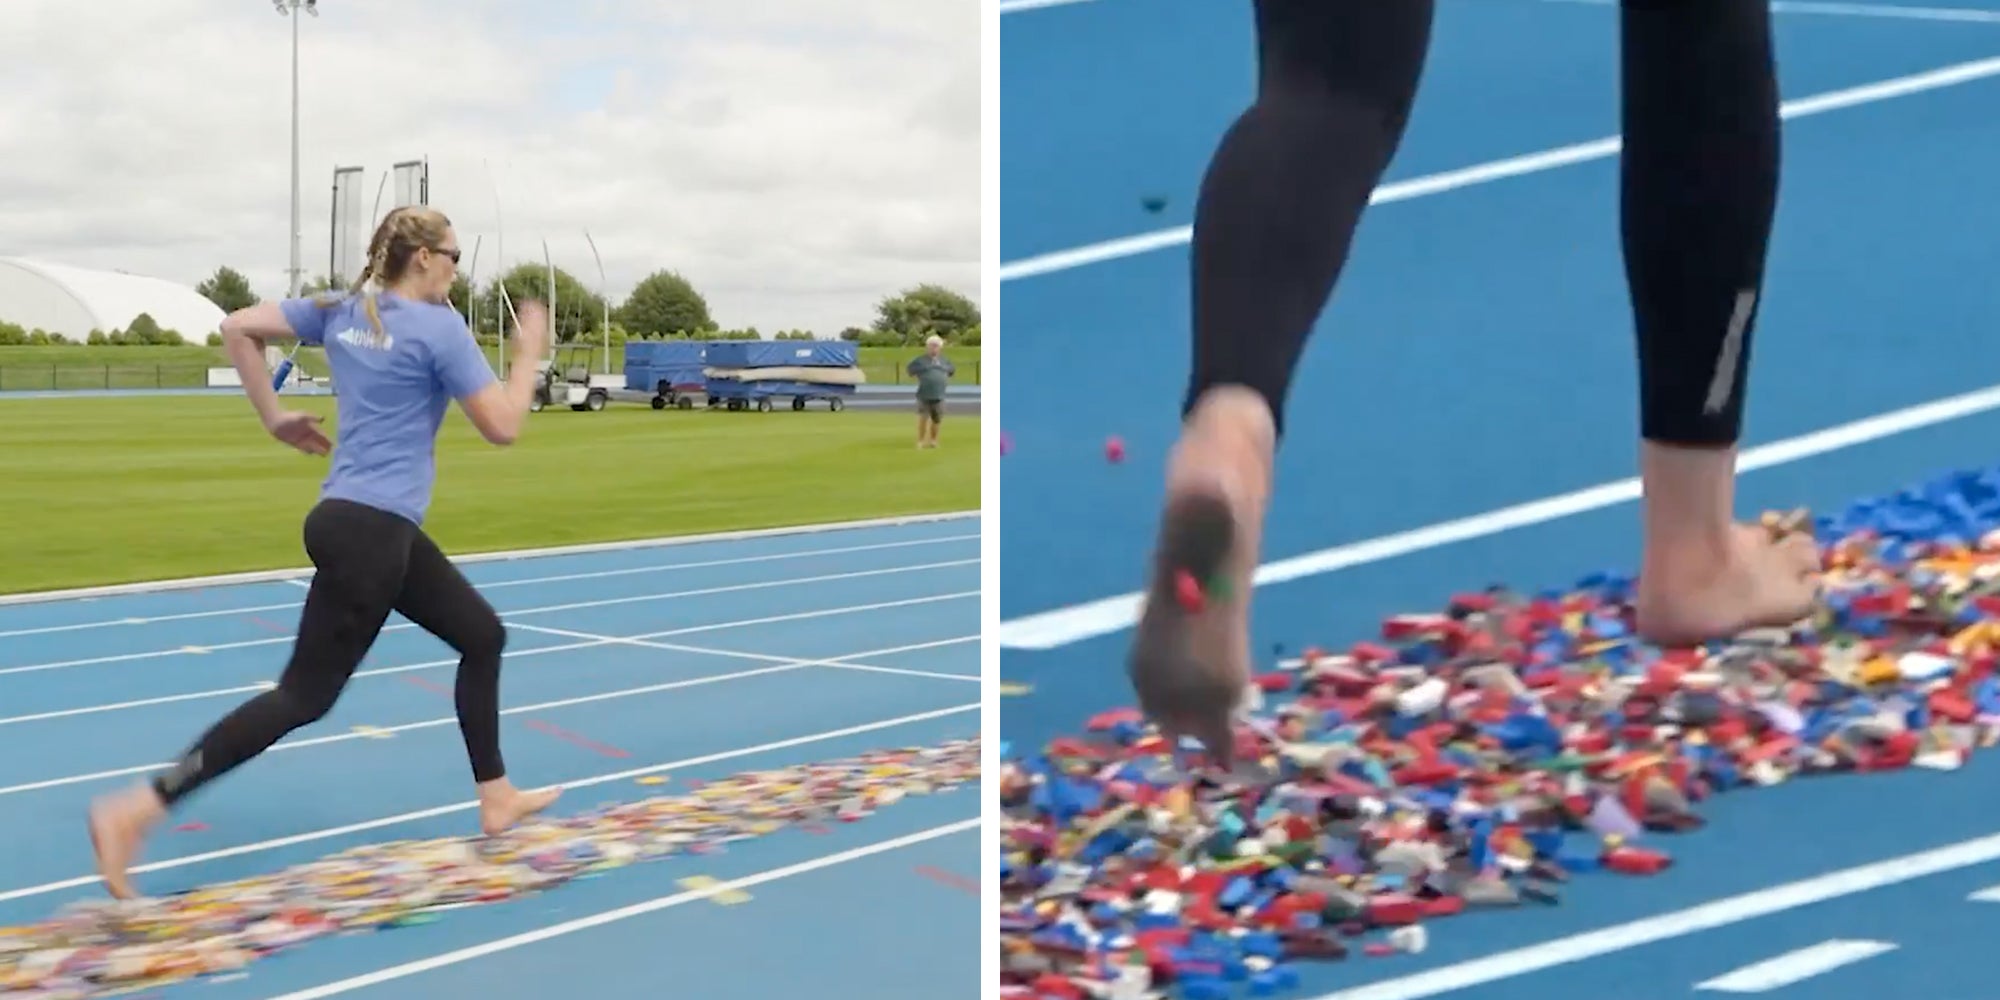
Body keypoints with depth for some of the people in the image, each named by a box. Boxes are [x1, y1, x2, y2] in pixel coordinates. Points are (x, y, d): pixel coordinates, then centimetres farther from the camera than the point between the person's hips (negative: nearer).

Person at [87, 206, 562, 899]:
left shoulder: (342, 312, 10)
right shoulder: (439, 328, -11)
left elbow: (237, 327, 7)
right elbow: (502, 427, -12)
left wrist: (275, 418, 13)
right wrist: (529, 354, 2)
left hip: (377, 526, 10)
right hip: (367, 531, -10)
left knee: (482, 635, 19)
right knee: (304, 695, -6)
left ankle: (496, 798, 25)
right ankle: (135, 811, -9)